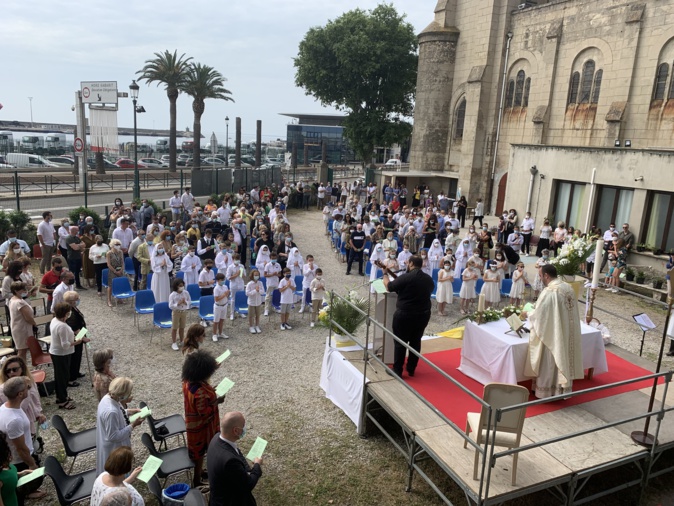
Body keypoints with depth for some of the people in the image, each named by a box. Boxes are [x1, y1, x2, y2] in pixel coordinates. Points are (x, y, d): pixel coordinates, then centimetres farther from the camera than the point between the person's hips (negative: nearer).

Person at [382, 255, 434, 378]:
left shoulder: (406, 277, -17)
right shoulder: (429, 279, 4)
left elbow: (389, 287, -6)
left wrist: (385, 275, 14)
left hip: (405, 315, -6)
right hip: (423, 314, 6)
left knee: (400, 342, 5)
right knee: (416, 341, 16)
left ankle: (397, 371, 11)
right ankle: (411, 369, 25)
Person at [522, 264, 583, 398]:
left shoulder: (549, 291, -22)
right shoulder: (568, 288, 4)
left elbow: (538, 315, -18)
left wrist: (527, 314, 3)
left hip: (552, 335, -7)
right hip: (567, 334, 8)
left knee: (549, 363, 6)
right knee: (564, 359, 17)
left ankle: (545, 392, 18)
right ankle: (562, 389, 29)